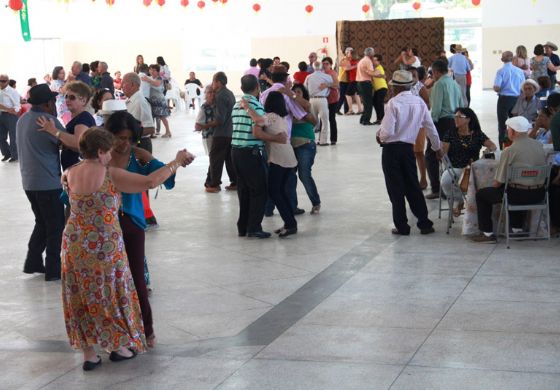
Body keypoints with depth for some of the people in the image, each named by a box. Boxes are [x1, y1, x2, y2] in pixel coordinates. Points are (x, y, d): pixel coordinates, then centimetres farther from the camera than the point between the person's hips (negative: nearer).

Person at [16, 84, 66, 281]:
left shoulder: (22, 120, 11)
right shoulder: (48, 120, -17)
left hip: (29, 181, 8)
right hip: (48, 182, -8)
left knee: (42, 222, 21)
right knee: (56, 226, 2)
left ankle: (33, 262, 21)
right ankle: (53, 270, 6)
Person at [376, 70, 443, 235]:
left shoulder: (393, 103, -14)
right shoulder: (419, 102, 4)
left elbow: (387, 132, -19)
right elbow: (431, 127, 12)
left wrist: (380, 137, 3)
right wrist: (437, 147, 25)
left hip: (391, 149, -5)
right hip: (408, 148, 5)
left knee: (395, 189, 4)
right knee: (413, 186, 14)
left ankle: (402, 227, 9)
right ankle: (425, 223, 16)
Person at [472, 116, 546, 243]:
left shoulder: (509, 151, -15)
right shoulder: (539, 146, 4)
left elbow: (498, 181, -10)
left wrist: (495, 185, 12)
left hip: (519, 195, -7)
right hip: (538, 194, 7)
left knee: (481, 194, 11)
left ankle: (487, 233, 12)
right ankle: (517, 228, 39)